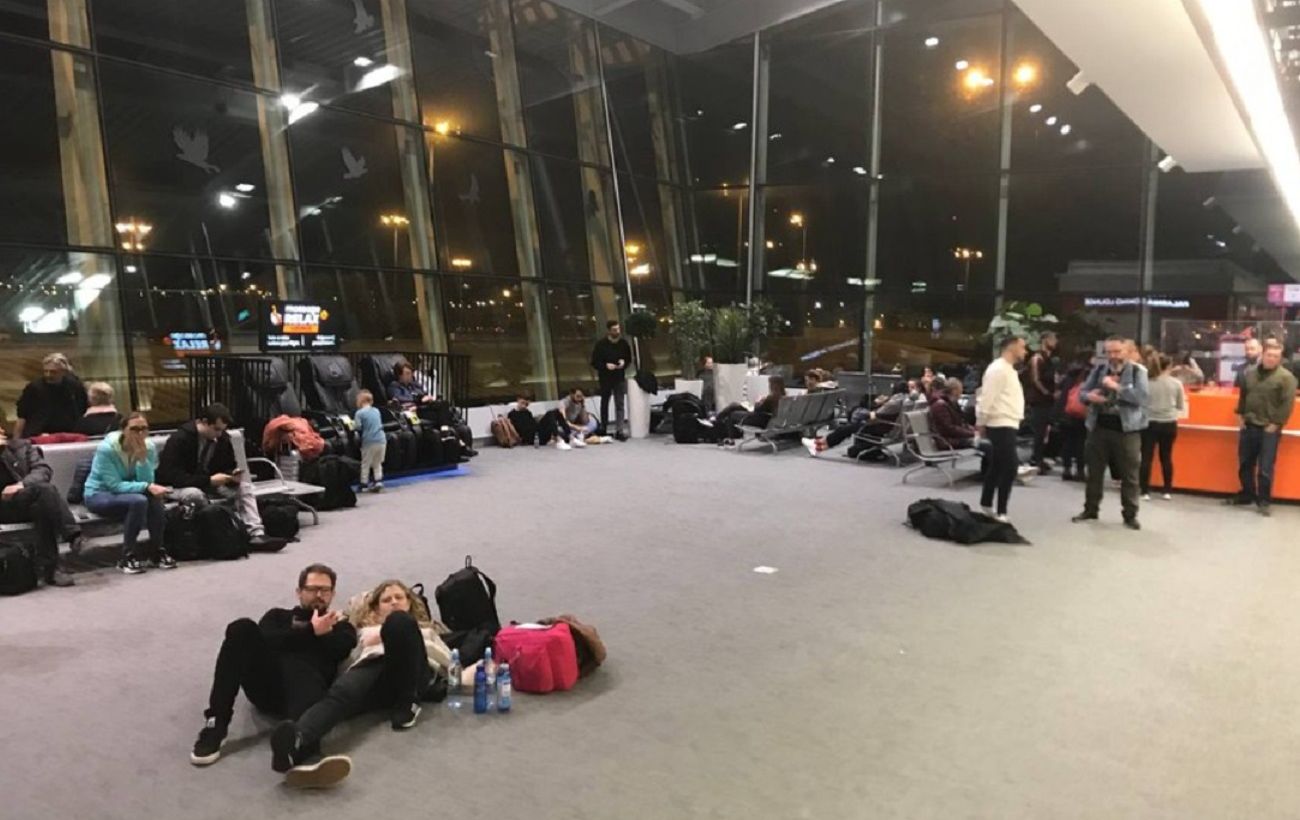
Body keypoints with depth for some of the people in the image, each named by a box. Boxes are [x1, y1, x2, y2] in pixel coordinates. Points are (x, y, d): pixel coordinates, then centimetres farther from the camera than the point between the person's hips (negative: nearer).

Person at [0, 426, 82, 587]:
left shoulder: (21, 445, 14)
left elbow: (44, 470, -3)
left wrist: (22, 484, -21)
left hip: (31, 502, 3)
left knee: (43, 507, -33)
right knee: (45, 489, -30)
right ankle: (72, 535, -38)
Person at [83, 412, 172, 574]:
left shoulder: (149, 447, -10)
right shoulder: (106, 449, -23)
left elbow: (147, 482, -16)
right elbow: (115, 485, -26)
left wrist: (142, 458, -30)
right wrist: (147, 487, -37)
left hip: (126, 493, 4)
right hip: (99, 495, -4)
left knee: (154, 497, -29)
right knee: (138, 501, -34)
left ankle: (158, 552, -16)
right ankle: (128, 557, -21)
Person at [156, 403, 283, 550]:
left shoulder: (223, 439, -4)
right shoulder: (179, 439, -21)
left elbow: (229, 466, 8)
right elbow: (171, 476, -26)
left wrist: (234, 475, -18)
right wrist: (209, 480, -31)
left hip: (210, 484, 6)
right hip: (181, 487, -5)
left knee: (244, 484, -18)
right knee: (194, 494, -39)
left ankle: (256, 534, -30)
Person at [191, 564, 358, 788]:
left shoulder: (339, 625, 30)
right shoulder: (279, 616, 33)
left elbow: (341, 647, 4)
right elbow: (265, 640, 8)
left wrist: (299, 635, 9)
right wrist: (311, 631, 2)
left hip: (307, 678, -2)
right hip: (267, 683, 3)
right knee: (243, 628, -23)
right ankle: (215, 725, -28)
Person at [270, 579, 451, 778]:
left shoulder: (425, 627, 37)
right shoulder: (366, 630, 39)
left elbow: (446, 659, 17)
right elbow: (345, 662, 22)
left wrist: (406, 639, 8)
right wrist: (366, 644, 7)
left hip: (411, 674, -1)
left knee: (399, 621, -31)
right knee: (340, 693, -35)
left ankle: (406, 703, -29)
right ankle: (298, 740, -63)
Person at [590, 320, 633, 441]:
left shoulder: (624, 343, -2)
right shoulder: (601, 344, -10)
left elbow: (629, 358, 12)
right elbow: (594, 362, -7)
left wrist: (624, 362, -10)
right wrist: (606, 365, -22)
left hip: (620, 378, 1)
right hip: (605, 378, -1)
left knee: (620, 405, -5)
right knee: (604, 404, 14)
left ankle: (619, 431, -4)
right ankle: (603, 429, 28)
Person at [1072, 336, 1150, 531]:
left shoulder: (1138, 371, -2)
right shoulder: (1099, 369, 8)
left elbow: (1141, 397, -15)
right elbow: (1082, 391, 8)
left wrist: (1116, 387, -22)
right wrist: (1088, 396, -15)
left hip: (1126, 429, -3)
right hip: (1099, 427, 3)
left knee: (1129, 475, 4)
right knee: (1094, 471, 12)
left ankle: (1130, 515, 13)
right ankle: (1090, 509, 24)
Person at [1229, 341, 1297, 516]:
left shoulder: (1286, 377, -9)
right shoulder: (1250, 372, 7)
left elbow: (1288, 403, -12)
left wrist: (1276, 424, -13)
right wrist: (1240, 415, 10)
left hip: (1269, 429, -5)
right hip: (1248, 426, 5)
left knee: (1265, 468, -2)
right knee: (1245, 464, 13)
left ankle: (1263, 501, 9)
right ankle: (1247, 495, 27)